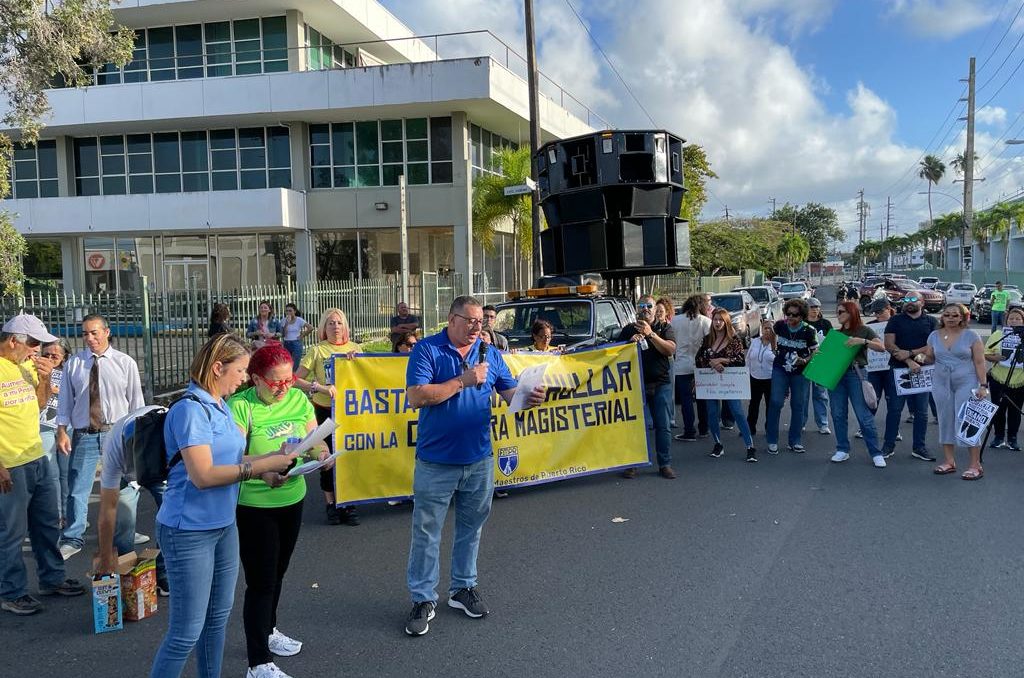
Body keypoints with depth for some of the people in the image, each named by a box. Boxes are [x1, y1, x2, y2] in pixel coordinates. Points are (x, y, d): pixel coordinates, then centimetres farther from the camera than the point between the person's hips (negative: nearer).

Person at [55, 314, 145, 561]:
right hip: (84, 435, 1)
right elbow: (65, 399, 6)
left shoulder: (125, 363, -1)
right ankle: (73, 539, 16)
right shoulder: (73, 364, 3)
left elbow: (136, 400, 1)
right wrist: (62, 431, -2)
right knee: (77, 488, 2)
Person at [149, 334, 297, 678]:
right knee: (186, 632, -1)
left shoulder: (221, 407, 8)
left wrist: (263, 472, -4)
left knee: (218, 618, 17)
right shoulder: (191, 410, -18)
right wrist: (263, 463, -21)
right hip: (189, 531, -9)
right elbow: (202, 475, -24)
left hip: (223, 526, 9)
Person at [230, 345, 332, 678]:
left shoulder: (299, 399, -1)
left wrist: (322, 453, -19)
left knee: (277, 574, 23)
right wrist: (262, 472, -41)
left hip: (292, 498, 6)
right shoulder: (240, 406, -19)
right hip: (254, 505, -6)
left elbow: (315, 440, 3)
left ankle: (268, 630, 45)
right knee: (261, 582, -1)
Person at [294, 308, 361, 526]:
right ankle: (331, 504, 19)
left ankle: (348, 505, 16)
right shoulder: (317, 351, -3)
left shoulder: (355, 348, 6)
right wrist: (321, 388, -23)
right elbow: (296, 380, -9)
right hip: (325, 410, -2)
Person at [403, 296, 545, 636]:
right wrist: (463, 381, -19)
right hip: (436, 463, -4)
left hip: (479, 460, 4)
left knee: (470, 528, 17)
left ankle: (463, 588, 33)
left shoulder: (490, 354, 5)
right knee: (426, 532, 5)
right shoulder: (426, 350, -8)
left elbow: (510, 391, 2)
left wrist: (528, 397, -21)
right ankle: (423, 599, 17)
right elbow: (416, 397, -18)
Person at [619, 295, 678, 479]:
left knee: (663, 426, 1)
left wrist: (650, 334, -19)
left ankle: (665, 464, 9)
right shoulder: (628, 330, 11)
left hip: (660, 384, -1)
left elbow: (671, 350, -10)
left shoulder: (665, 328, 7)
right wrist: (631, 342, -11)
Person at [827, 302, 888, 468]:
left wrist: (863, 341, -22)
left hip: (856, 374, -5)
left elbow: (882, 348, -9)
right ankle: (842, 450, 15)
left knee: (864, 416, -6)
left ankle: (876, 453, -1)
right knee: (838, 414, 5)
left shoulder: (864, 330, 2)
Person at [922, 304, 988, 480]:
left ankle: (976, 465, -1)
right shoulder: (934, 335, 7)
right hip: (941, 384, 4)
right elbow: (929, 357, 16)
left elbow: (979, 362, -4)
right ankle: (949, 462, 17)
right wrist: (917, 363, -4)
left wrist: (983, 385, -10)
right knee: (945, 422, 7)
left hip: (966, 383, -4)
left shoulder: (971, 336, -3)